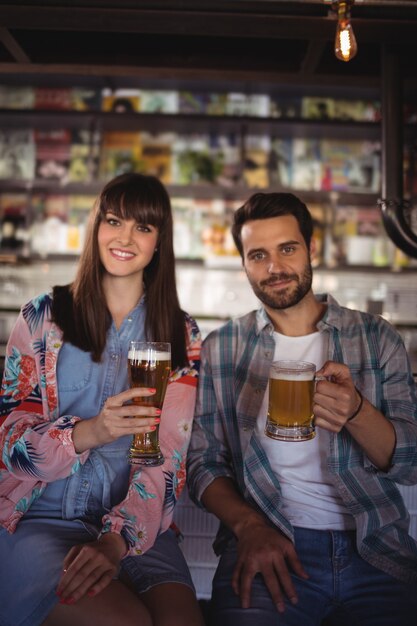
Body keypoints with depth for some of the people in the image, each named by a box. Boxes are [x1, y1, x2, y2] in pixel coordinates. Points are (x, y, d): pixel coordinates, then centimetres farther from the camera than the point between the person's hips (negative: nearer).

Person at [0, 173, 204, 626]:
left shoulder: (181, 335, 6)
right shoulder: (42, 317, 3)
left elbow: (168, 454, -1)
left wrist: (116, 539, -17)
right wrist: (88, 433, -22)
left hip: (137, 522, 1)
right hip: (42, 516, -1)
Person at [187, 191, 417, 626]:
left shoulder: (376, 338, 6)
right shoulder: (220, 348, 6)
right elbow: (203, 461, 4)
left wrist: (356, 412, -18)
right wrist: (250, 526, -14)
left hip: (376, 551, 2)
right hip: (268, 543, -1)